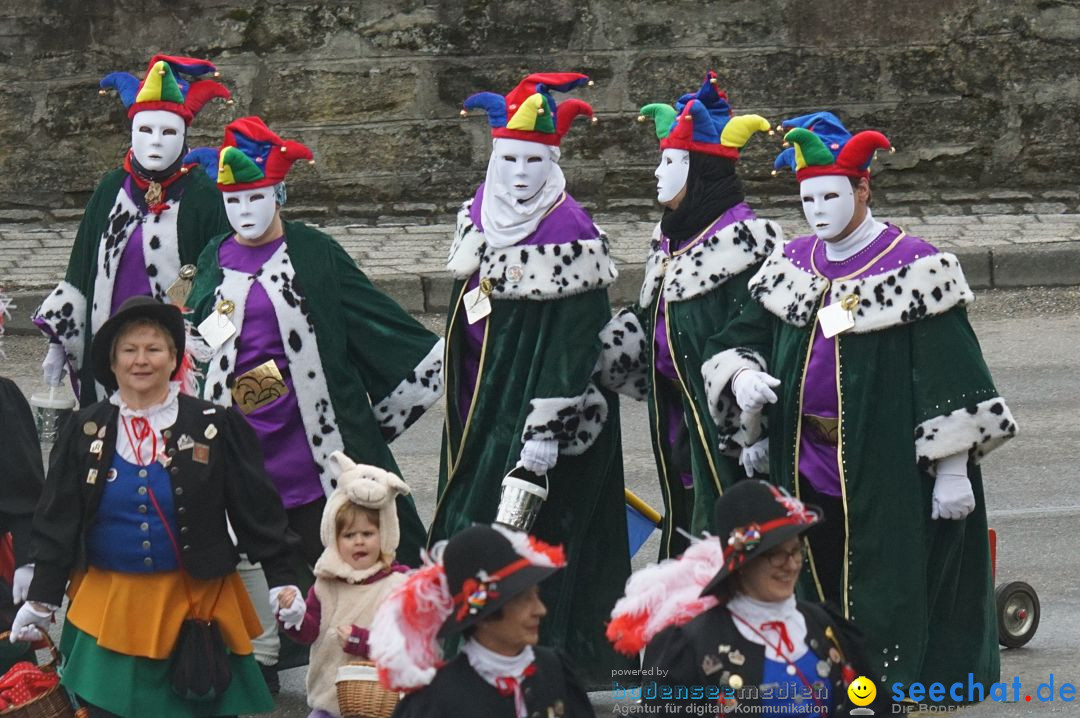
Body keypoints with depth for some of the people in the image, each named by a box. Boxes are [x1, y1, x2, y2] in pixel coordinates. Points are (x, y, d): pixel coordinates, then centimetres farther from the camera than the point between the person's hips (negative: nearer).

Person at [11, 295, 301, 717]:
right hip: (109, 607, 1)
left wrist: (281, 580, -4)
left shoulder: (216, 426, 0)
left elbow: (257, 513, 1)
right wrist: (41, 599, 5)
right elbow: (57, 521, 8)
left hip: (198, 603, -1)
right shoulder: (85, 432, 5)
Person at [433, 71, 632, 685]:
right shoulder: (478, 218, 7)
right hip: (480, 412, 7)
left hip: (539, 408, -7)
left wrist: (547, 427, -21)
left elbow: (574, 344, -17)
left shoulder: (570, 236, -14)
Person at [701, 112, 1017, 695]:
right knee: (819, 590, 13)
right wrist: (742, 377, -10)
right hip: (806, 467, 6)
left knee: (885, 599, -4)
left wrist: (952, 472, -14)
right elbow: (737, 341, 14)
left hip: (886, 474, -6)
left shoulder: (913, 267, -10)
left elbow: (951, 378, -12)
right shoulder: (791, 265, 9)